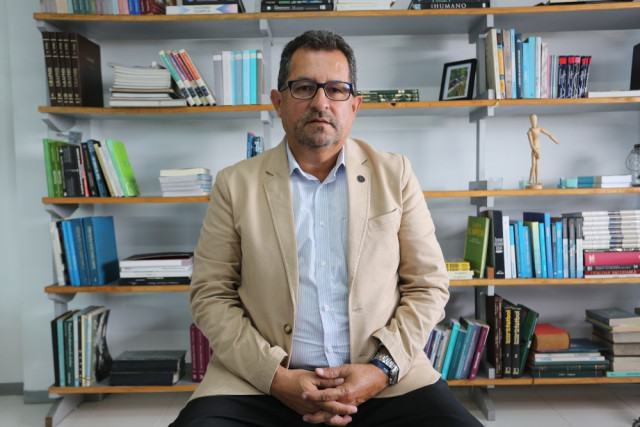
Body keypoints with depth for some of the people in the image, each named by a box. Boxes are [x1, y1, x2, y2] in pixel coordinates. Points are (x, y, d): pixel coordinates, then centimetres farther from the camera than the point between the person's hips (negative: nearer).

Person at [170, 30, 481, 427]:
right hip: (262, 383, 0)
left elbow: (429, 286, 6)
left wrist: (383, 370, -8)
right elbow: (210, 295, 3)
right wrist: (275, 376, -9)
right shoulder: (236, 184, 4)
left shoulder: (395, 174, 6)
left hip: (384, 381, 1)